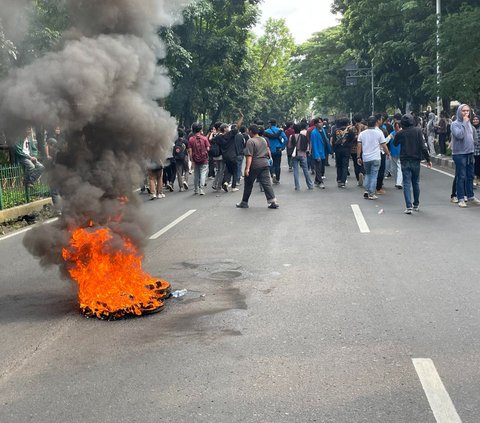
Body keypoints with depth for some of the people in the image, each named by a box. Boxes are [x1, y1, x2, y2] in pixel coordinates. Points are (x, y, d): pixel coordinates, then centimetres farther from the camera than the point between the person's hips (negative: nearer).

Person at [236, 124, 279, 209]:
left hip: (254, 166, -6)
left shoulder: (250, 141, -12)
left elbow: (249, 156, -19)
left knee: (248, 185, 8)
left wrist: (247, 168, -22)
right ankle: (273, 201, -6)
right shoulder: (264, 140, 12)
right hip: (265, 164, 6)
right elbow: (268, 152, 21)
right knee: (267, 184, 3)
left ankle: (244, 202, 18)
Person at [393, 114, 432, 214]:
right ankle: (416, 205, 25)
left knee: (407, 183, -1)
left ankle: (409, 206, -12)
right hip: (416, 160, 1)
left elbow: (395, 144, 13)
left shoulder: (399, 133, -6)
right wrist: (428, 159, -4)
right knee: (416, 183, 15)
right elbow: (423, 146, -10)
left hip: (405, 161, -1)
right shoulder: (418, 131, -6)